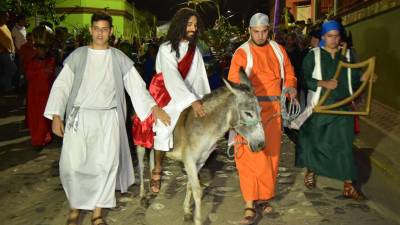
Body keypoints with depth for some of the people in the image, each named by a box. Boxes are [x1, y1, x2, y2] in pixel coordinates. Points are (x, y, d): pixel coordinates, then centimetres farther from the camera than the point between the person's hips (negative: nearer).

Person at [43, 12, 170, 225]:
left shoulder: (119, 58, 5)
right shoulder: (78, 55, 4)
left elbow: (136, 85, 5)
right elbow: (61, 85, 3)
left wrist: (154, 107, -4)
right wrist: (56, 115, -6)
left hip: (108, 118, 0)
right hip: (79, 117, 0)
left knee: (106, 164, -3)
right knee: (72, 164, -5)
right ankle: (75, 208, 19)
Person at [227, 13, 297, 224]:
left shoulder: (278, 50, 9)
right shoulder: (242, 53, -4)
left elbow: (289, 73, 18)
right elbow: (233, 86, -8)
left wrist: (290, 87, -2)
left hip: (273, 110, 4)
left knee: (270, 154, 11)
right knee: (250, 156, -7)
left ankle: (264, 197, 26)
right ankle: (250, 206, -1)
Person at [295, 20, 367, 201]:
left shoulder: (347, 55, 8)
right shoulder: (313, 55, 0)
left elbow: (354, 79, 10)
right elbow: (304, 78, -8)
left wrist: (365, 77, -11)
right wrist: (323, 83, -19)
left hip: (342, 107, 2)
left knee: (344, 145, -1)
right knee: (314, 141, 11)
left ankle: (349, 186, 6)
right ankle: (311, 172, 35)